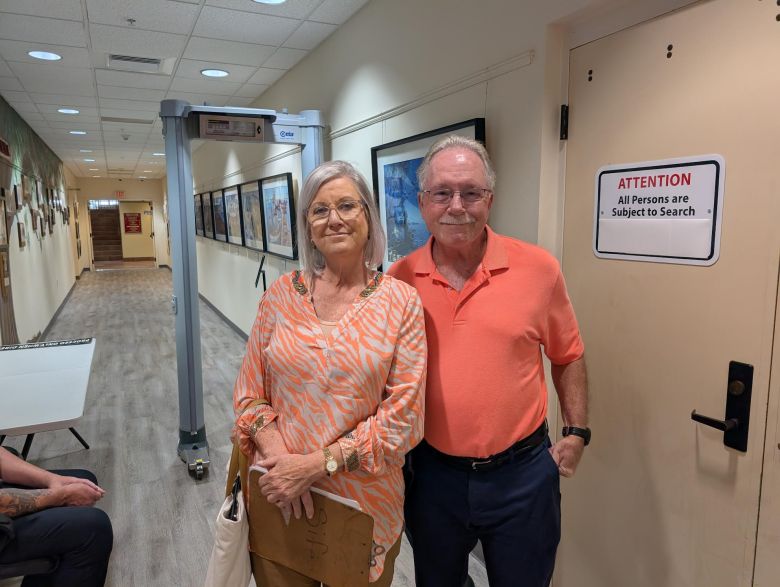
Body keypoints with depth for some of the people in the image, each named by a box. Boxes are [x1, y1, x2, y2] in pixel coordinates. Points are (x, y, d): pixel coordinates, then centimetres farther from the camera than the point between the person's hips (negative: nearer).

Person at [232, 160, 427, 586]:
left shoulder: (401, 302, -8)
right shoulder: (282, 294, -2)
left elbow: (403, 417, -11)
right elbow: (249, 394, 1)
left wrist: (318, 463, -17)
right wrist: (280, 457, -15)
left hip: (365, 500, -1)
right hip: (278, 501, 2)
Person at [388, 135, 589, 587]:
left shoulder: (539, 268, -10)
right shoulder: (399, 280, -7)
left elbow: (568, 356, 3)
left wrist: (577, 432, 0)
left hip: (521, 472, -1)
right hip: (433, 473, 2)